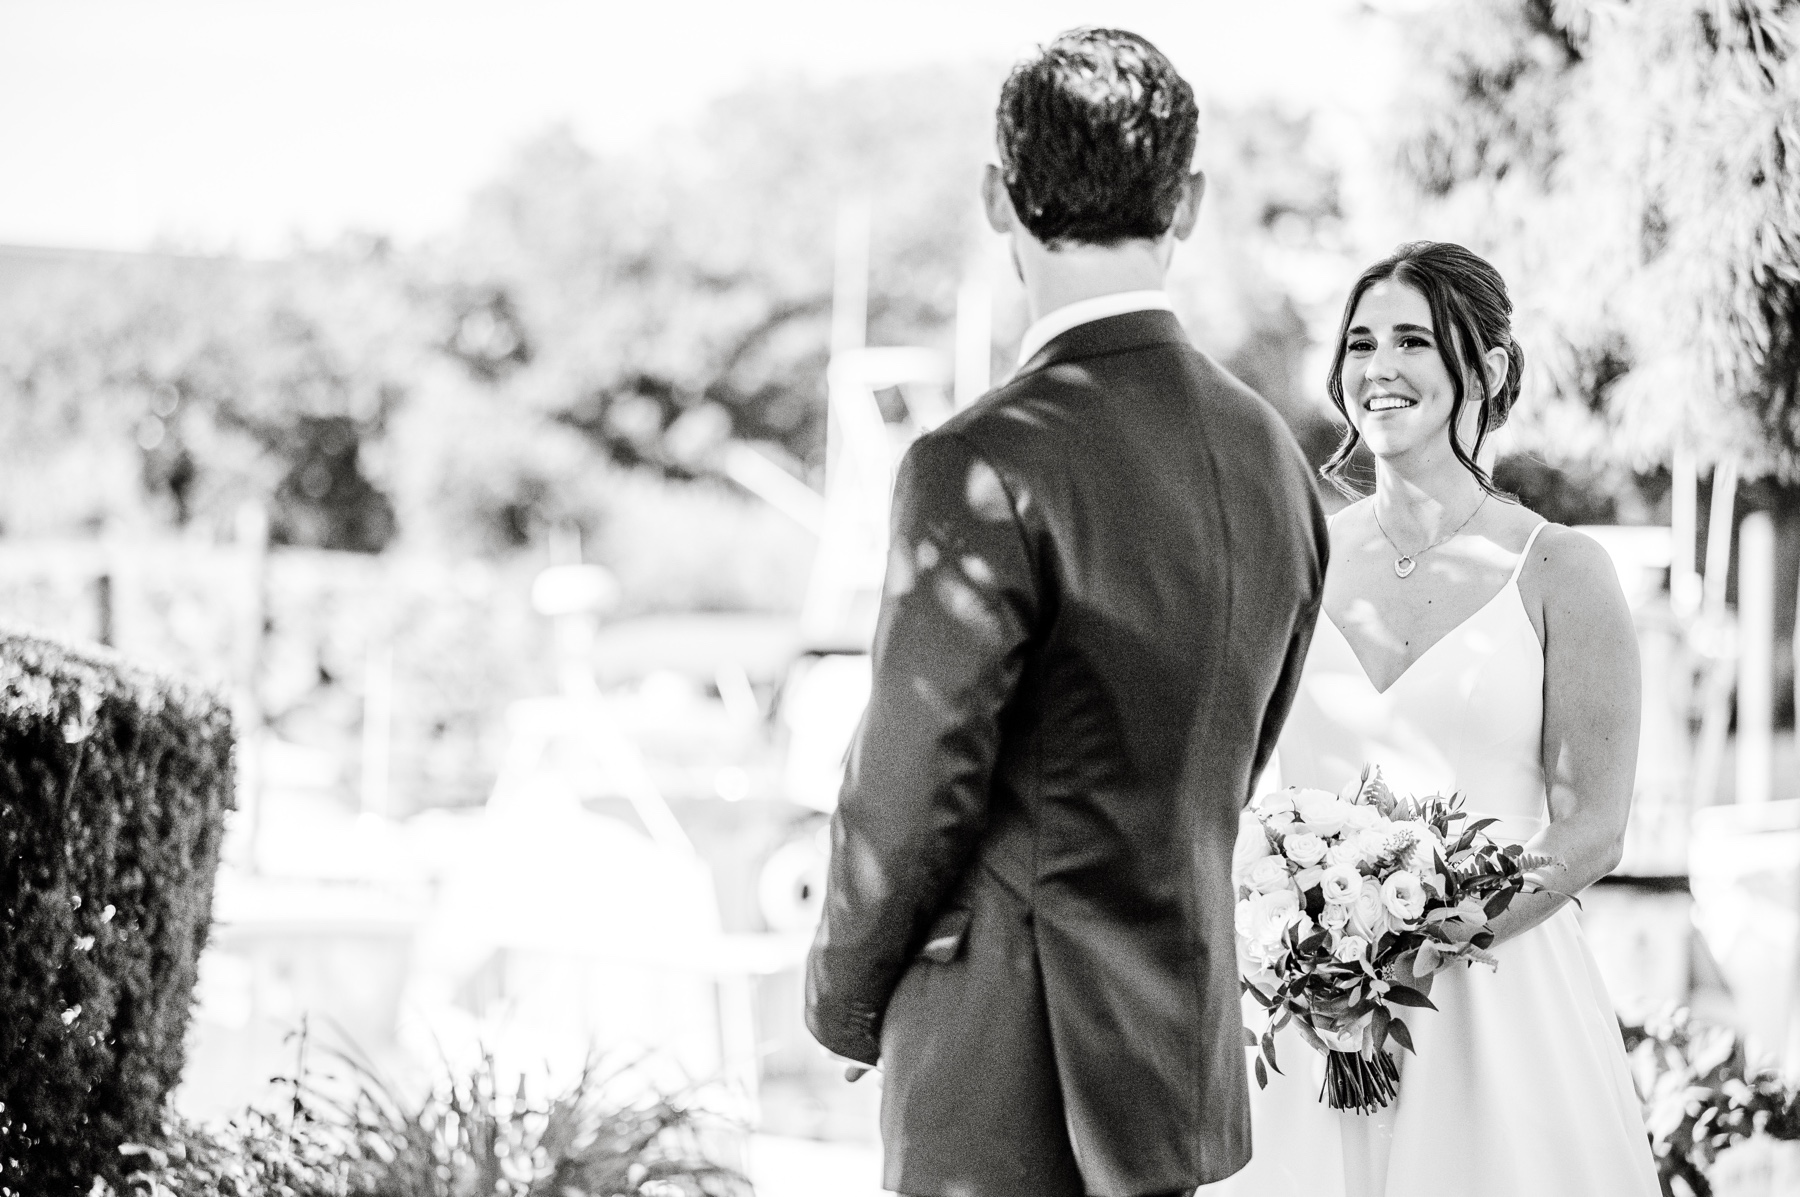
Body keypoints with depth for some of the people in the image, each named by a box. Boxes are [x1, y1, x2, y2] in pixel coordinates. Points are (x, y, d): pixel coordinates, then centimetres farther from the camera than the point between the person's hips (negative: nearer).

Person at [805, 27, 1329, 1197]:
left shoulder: (984, 470, -19)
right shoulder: (1272, 455, 4)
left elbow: (911, 786, -14)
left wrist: (845, 994, 3)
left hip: (1006, 1067, -7)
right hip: (1183, 1053, 7)